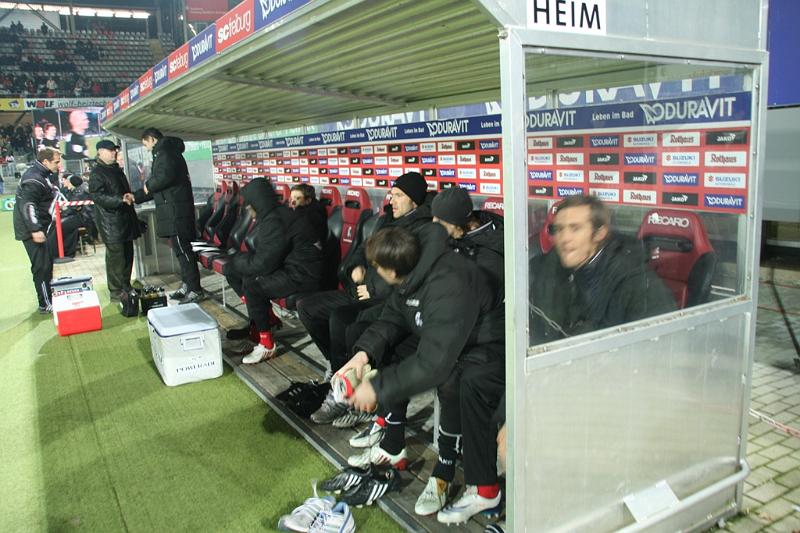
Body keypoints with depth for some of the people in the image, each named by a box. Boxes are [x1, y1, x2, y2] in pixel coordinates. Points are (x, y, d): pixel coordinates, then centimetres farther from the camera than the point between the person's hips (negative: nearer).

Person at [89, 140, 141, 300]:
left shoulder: (116, 170, 20)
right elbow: (96, 196, -19)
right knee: (115, 256, -7)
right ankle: (116, 291, 0)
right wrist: (120, 200, -27)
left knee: (127, 255, 13)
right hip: (110, 222, -9)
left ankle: (126, 287, 24)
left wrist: (130, 196, 10)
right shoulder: (97, 173, -8)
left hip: (125, 220, 9)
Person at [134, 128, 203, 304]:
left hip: (176, 210, -10)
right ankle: (186, 286, 19)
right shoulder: (163, 152, 25)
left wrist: (148, 186, -8)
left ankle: (195, 290, -7)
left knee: (182, 249, -9)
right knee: (181, 249, 13)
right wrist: (135, 197, 28)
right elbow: (158, 186, 29)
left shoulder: (165, 151, -7)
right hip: (173, 210, 10)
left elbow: (166, 175, -25)